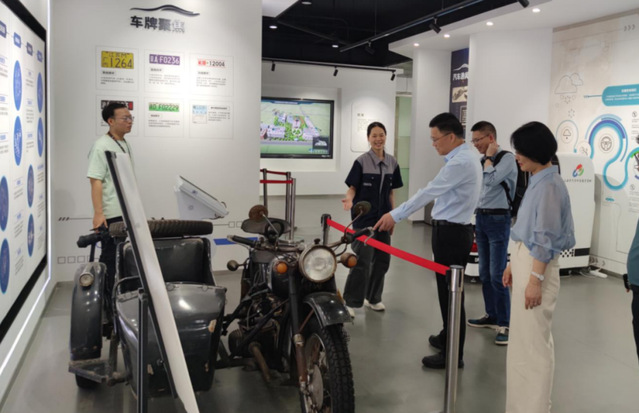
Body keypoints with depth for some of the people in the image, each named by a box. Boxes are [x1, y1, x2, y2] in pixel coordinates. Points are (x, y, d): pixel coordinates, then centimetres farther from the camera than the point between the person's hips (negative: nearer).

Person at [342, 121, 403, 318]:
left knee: (382, 259, 11)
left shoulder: (392, 163, 6)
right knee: (363, 261, -9)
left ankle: (373, 298, 27)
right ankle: (350, 302, 3)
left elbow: (391, 192, 11)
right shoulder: (361, 161, -7)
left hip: (383, 217, 6)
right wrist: (349, 199, -29)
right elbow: (353, 187, -7)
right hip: (364, 217, -5)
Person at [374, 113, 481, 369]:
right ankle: (447, 338, 36)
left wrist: (395, 215, -22)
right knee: (448, 289, 20)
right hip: (454, 231, 10)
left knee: (450, 292, -2)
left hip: (451, 233, -10)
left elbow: (428, 192, -24)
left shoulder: (460, 162, -19)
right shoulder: (465, 157, 14)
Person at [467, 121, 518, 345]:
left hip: (498, 219, -8)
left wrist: (489, 156, -10)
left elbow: (491, 181, -25)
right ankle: (491, 316, 25)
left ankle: (505, 324, 1)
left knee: (497, 274, -8)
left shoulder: (507, 158, -9)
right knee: (484, 273, 12)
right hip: (481, 218, 8)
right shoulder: (483, 161, 13)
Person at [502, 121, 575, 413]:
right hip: (525, 261, 10)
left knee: (533, 342, 0)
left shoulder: (549, 185, -18)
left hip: (537, 267, -10)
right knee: (526, 339, 18)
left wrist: (535, 280, -20)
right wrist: (513, 264, 19)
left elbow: (545, 238, -20)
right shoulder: (537, 181, 11)